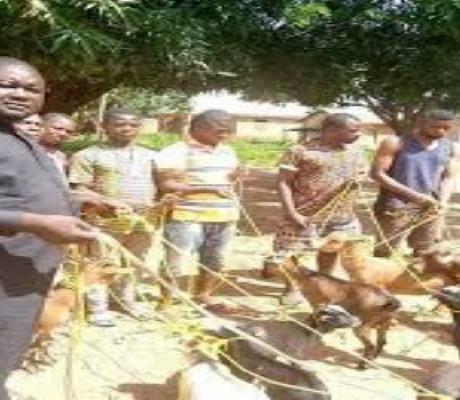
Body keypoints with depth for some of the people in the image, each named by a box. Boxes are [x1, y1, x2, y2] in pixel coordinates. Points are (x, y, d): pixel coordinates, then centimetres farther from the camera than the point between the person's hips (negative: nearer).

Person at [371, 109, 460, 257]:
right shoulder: (395, 143, -8)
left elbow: (448, 177, 12)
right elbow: (377, 174, -11)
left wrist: (443, 200, -10)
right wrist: (414, 195, -18)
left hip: (430, 208, 5)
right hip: (396, 206, -4)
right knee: (383, 252, 0)